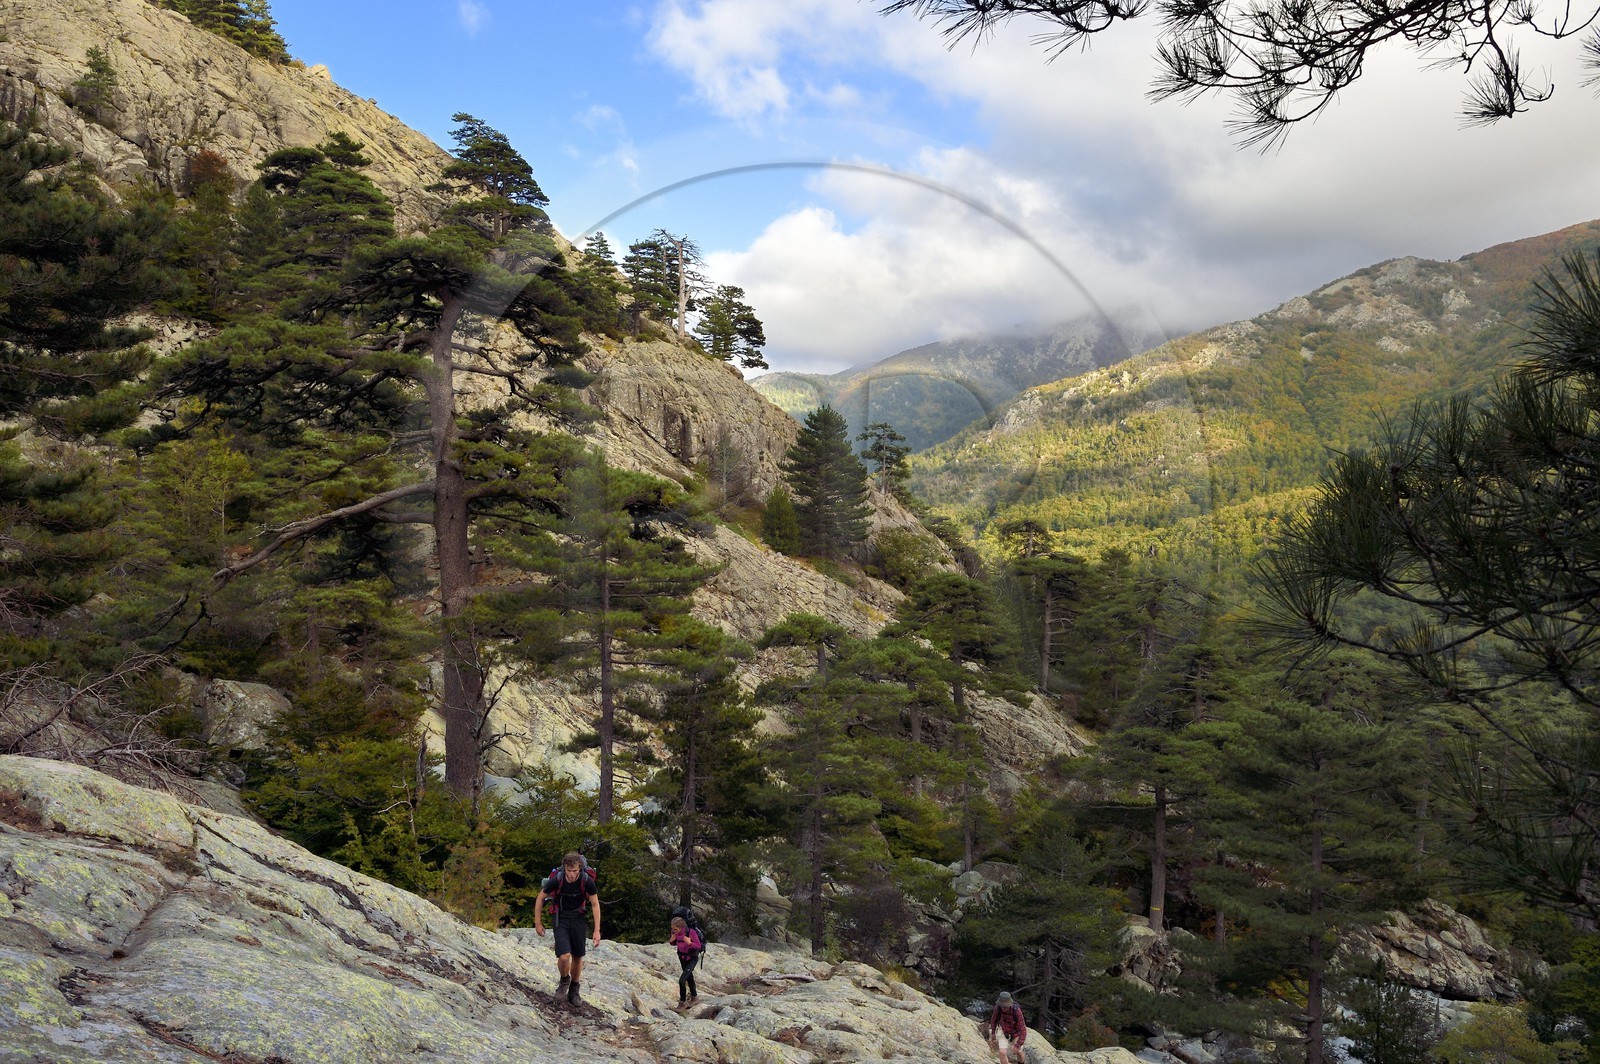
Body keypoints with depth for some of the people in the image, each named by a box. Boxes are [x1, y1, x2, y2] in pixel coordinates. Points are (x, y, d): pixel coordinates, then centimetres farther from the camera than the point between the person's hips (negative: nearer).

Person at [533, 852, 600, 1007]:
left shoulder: (587, 882, -19)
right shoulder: (556, 880, -22)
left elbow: (595, 905, -8)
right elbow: (540, 898, -5)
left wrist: (597, 930, -9)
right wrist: (538, 923, -1)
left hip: (578, 919, 2)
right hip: (561, 919, -2)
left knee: (578, 957, 7)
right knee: (564, 956, -18)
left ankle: (573, 992, 28)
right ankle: (564, 980, 14)